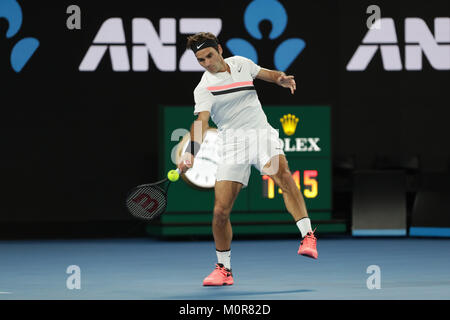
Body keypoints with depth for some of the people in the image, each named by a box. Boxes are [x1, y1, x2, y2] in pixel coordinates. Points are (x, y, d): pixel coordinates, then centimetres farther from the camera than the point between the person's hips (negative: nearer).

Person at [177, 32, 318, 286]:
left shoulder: (241, 63, 8)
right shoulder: (204, 89, -4)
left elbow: (266, 74, 27)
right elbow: (201, 121, -19)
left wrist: (282, 79, 4)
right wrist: (192, 152, -36)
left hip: (262, 134, 1)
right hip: (233, 145, -1)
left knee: (282, 174, -32)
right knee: (221, 211, -6)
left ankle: (308, 237, -33)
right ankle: (224, 269, 14)